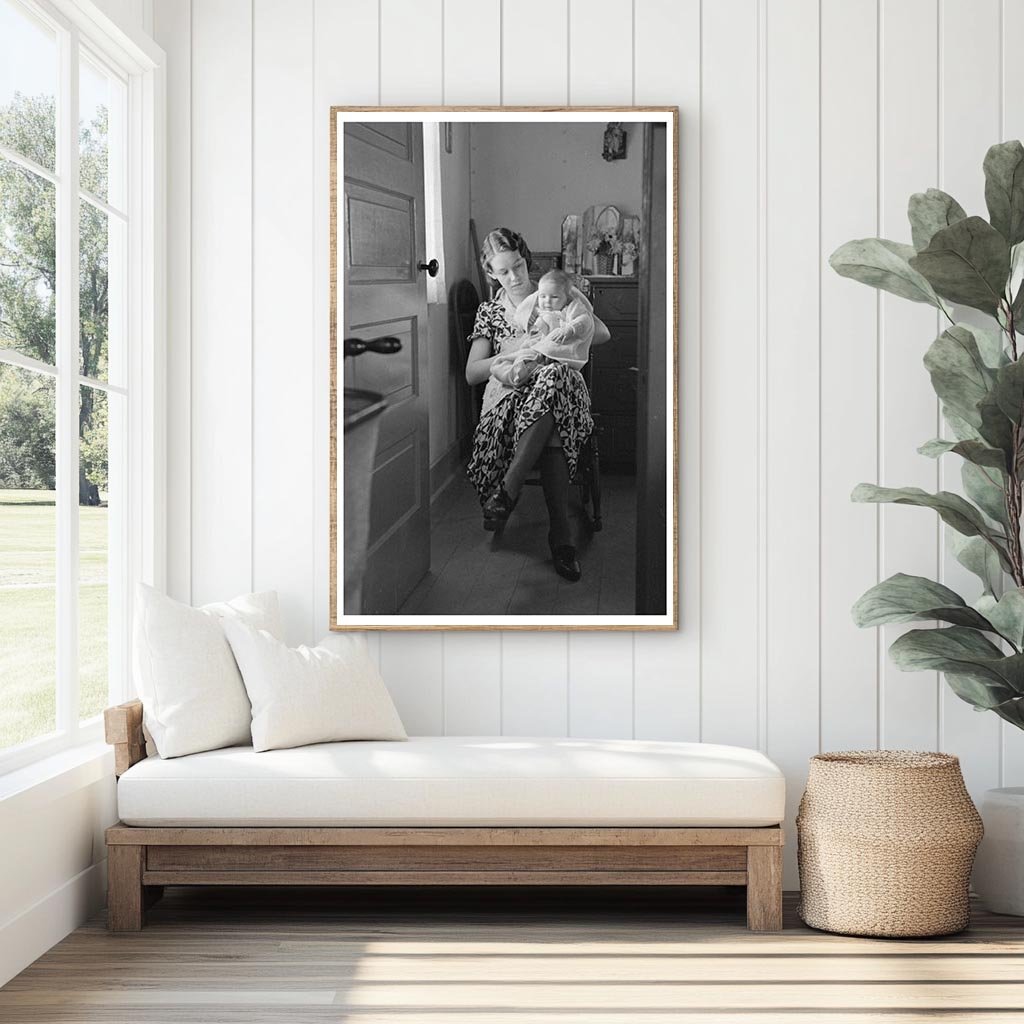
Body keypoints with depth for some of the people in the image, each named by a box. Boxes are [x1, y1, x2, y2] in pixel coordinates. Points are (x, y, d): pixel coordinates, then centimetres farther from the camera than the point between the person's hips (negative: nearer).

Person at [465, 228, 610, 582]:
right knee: (551, 432, -42)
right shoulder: (489, 311, 16)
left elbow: (603, 333, 11)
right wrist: (513, 351, -9)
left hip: (563, 391, 0)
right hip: (512, 394, 0)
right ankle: (561, 537, -43)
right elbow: (471, 374, 7)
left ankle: (507, 490, -46)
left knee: (554, 375, -43)